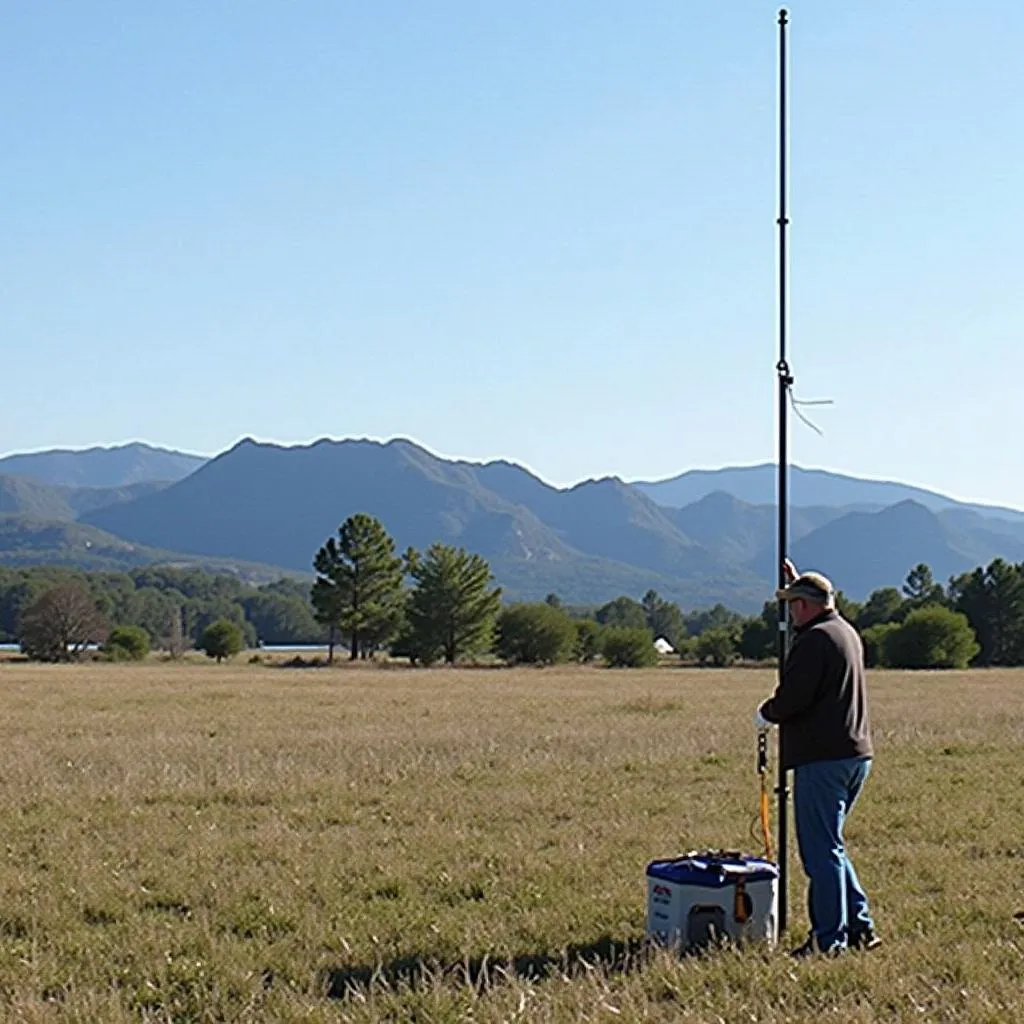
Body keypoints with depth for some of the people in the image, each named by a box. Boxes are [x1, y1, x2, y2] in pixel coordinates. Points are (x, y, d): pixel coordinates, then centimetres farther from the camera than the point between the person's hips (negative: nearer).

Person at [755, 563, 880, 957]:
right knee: (830, 845, 18)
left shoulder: (814, 640, -14)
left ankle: (829, 939, -2)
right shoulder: (847, 632, 15)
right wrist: (797, 582, 46)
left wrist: (765, 714, -1)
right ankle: (860, 926, 18)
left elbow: (792, 698, -21)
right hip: (856, 754, 10)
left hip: (823, 759, -10)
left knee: (821, 849, -5)